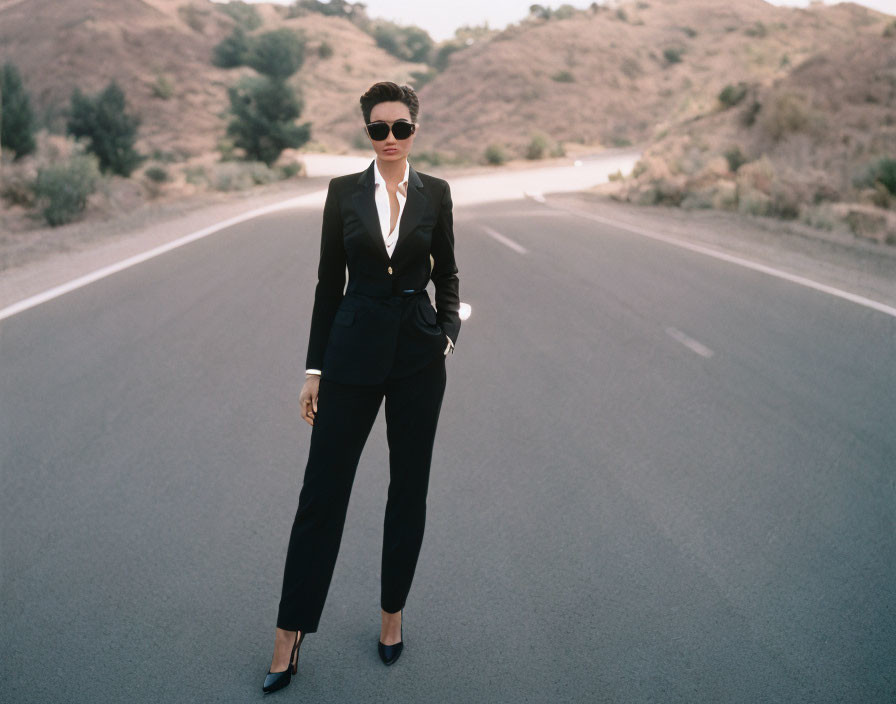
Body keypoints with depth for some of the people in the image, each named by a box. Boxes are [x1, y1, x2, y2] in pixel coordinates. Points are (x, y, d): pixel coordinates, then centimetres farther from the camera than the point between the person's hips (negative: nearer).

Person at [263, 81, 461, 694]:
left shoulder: (435, 193, 3)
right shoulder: (344, 191, 1)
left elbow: (447, 275, 11)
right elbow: (329, 281, 3)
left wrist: (448, 333, -7)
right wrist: (315, 369, 2)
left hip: (418, 357, 1)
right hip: (354, 350, -1)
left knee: (410, 486, 10)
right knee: (323, 489, 1)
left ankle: (393, 612, 28)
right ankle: (291, 632, 13)